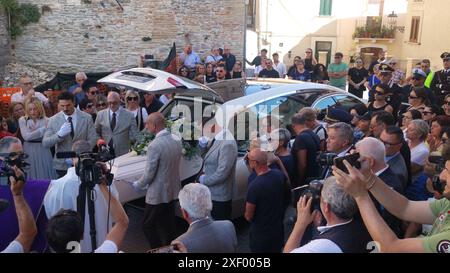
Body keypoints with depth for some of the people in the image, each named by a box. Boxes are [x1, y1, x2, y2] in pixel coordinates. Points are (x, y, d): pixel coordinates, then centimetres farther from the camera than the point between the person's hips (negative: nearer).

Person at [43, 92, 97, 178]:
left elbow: (92, 139, -3)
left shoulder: (87, 118, -2)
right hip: (62, 165, 1)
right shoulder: (53, 120, -1)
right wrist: (59, 134, -23)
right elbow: (45, 143, -4)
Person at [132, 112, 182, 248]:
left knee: (149, 226, 9)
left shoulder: (154, 146, -24)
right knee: (168, 225, 19)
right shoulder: (177, 140, -1)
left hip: (158, 194, -8)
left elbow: (149, 175, -18)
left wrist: (137, 185, 0)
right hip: (172, 191, 8)